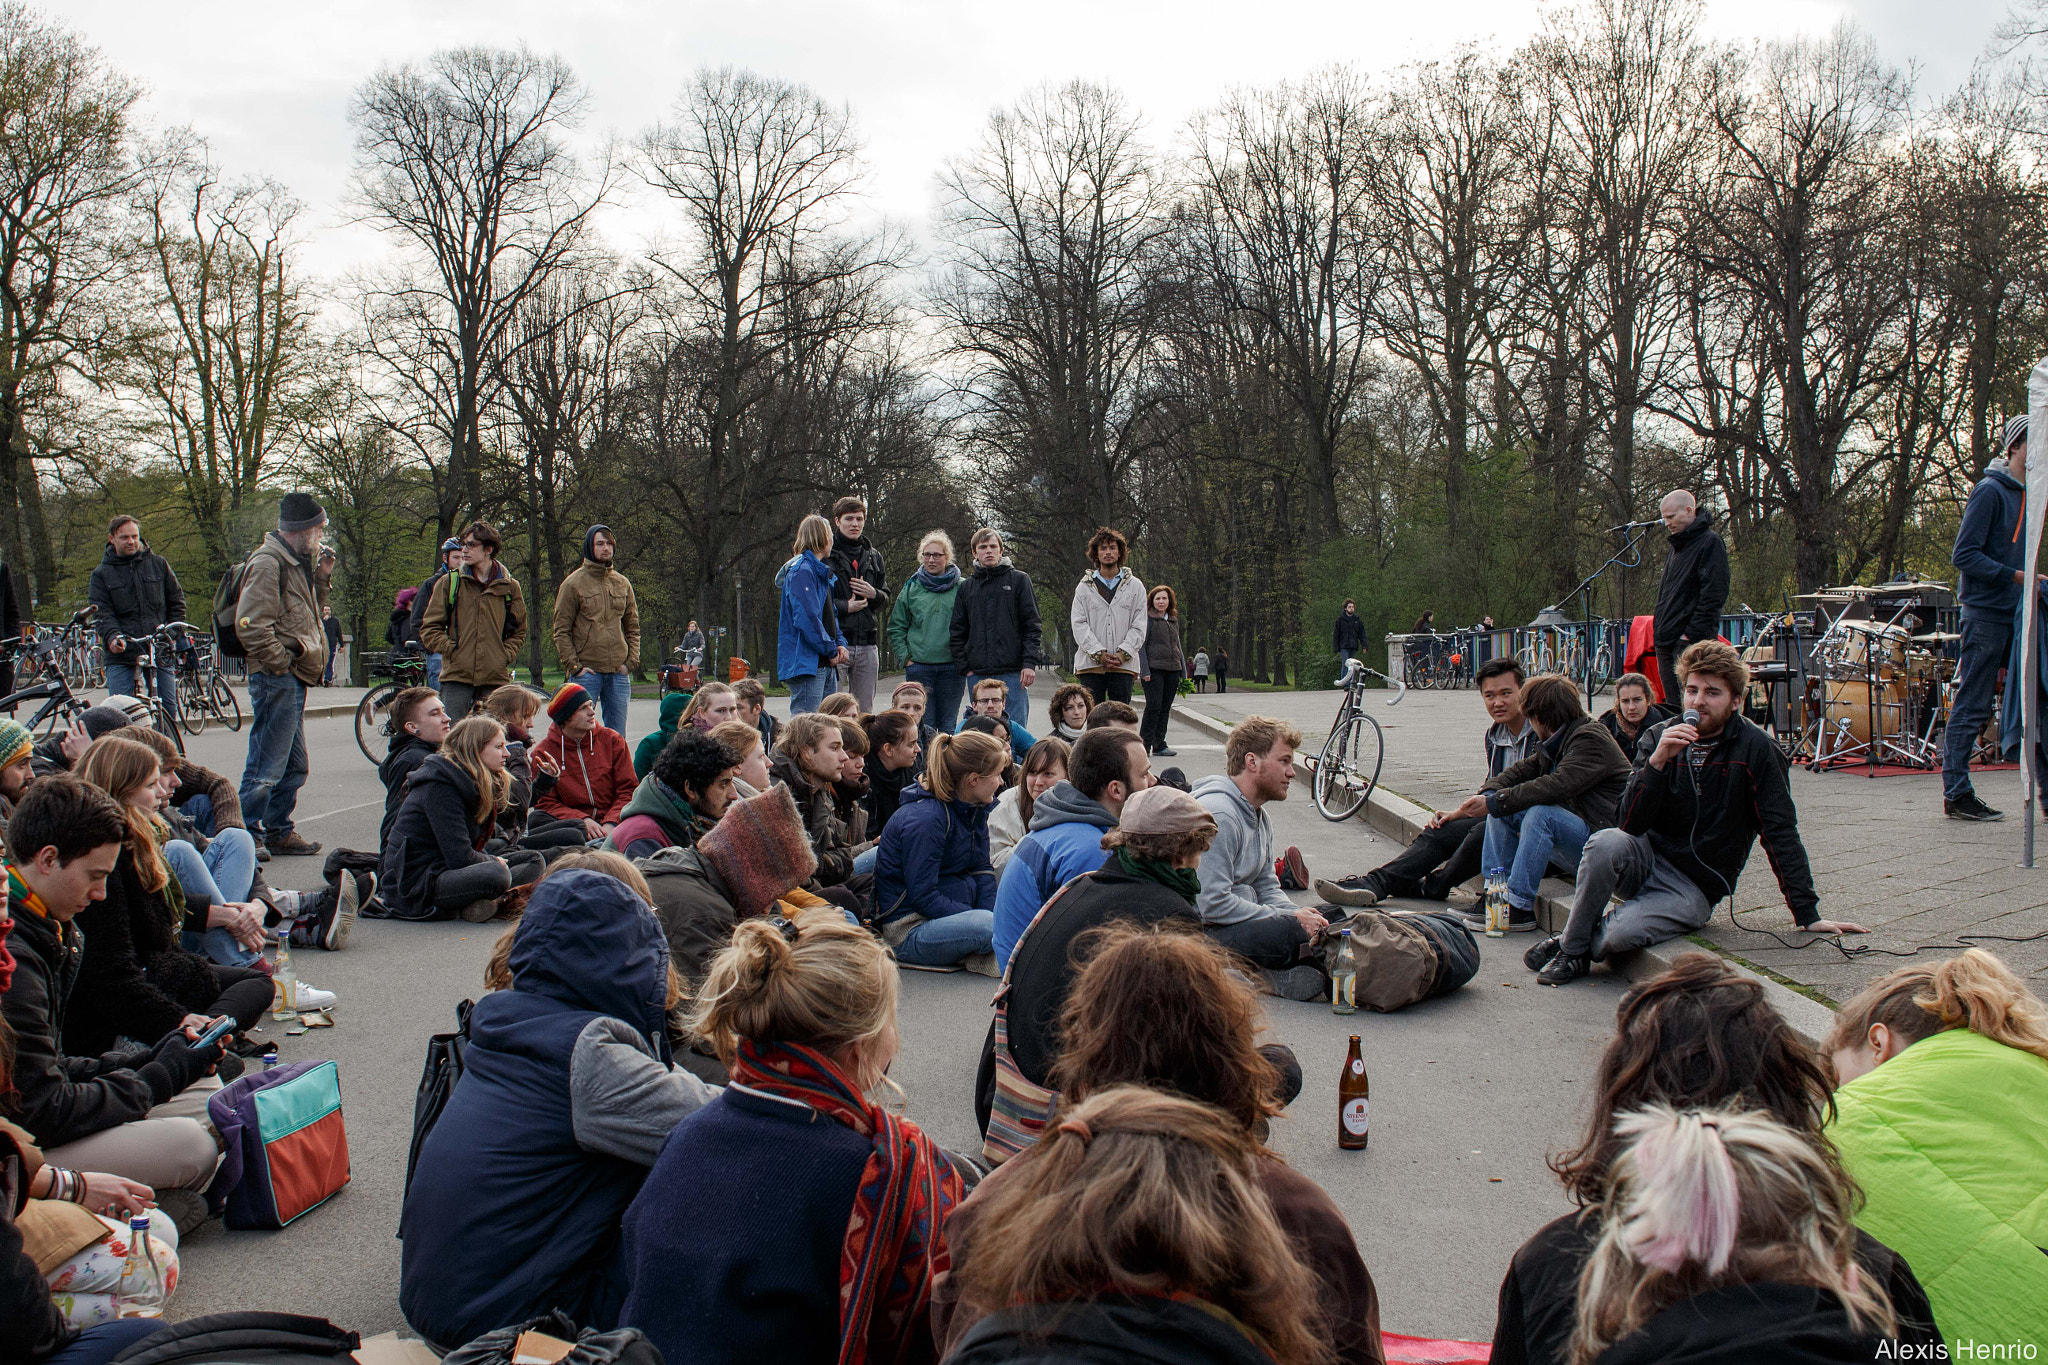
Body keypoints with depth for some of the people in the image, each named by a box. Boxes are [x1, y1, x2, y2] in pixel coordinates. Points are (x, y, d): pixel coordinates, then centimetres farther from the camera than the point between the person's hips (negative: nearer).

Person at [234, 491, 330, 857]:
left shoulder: (296, 563, 19)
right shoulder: (268, 563, -14)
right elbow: (251, 625, -22)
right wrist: (281, 663, -18)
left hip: (293, 679, 11)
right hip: (277, 678, -11)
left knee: (294, 766, 17)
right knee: (267, 765, -7)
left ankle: (278, 831, 27)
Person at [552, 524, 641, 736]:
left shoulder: (623, 584, 12)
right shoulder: (573, 583, -1)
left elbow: (632, 627, 17)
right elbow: (561, 630, -2)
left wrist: (630, 661, 5)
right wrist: (574, 666, -10)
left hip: (618, 672, 4)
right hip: (586, 671, -4)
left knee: (617, 736, 7)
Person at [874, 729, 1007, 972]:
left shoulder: (975, 809, 8)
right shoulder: (924, 820, -21)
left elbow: (982, 870, 9)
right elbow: (923, 897, -22)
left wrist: (994, 914, -10)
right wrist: (986, 922, -20)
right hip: (910, 930, -9)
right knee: (984, 925, -35)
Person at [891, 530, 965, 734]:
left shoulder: (962, 587, 2)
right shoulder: (912, 588, 7)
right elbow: (896, 628, 10)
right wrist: (905, 658, 1)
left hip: (952, 666, 0)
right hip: (919, 666, 1)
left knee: (948, 725, 5)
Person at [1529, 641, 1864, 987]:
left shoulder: (1756, 750, -7)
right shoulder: (1661, 738, 0)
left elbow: (1781, 834, -4)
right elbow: (1628, 825, -10)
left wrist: (1808, 915, -7)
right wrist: (1658, 760, -23)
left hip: (1693, 889, -3)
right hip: (1647, 860, 3)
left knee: (1620, 932, -33)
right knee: (1607, 843, -34)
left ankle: (1575, 947, 2)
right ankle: (1571, 944, -14)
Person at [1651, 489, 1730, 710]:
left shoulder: (1710, 542, -8)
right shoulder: (1677, 546, 20)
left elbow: (1714, 594, -15)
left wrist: (1692, 634, -17)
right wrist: (1659, 631, 16)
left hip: (1691, 643, -9)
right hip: (1667, 642, 9)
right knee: (1673, 707, 8)